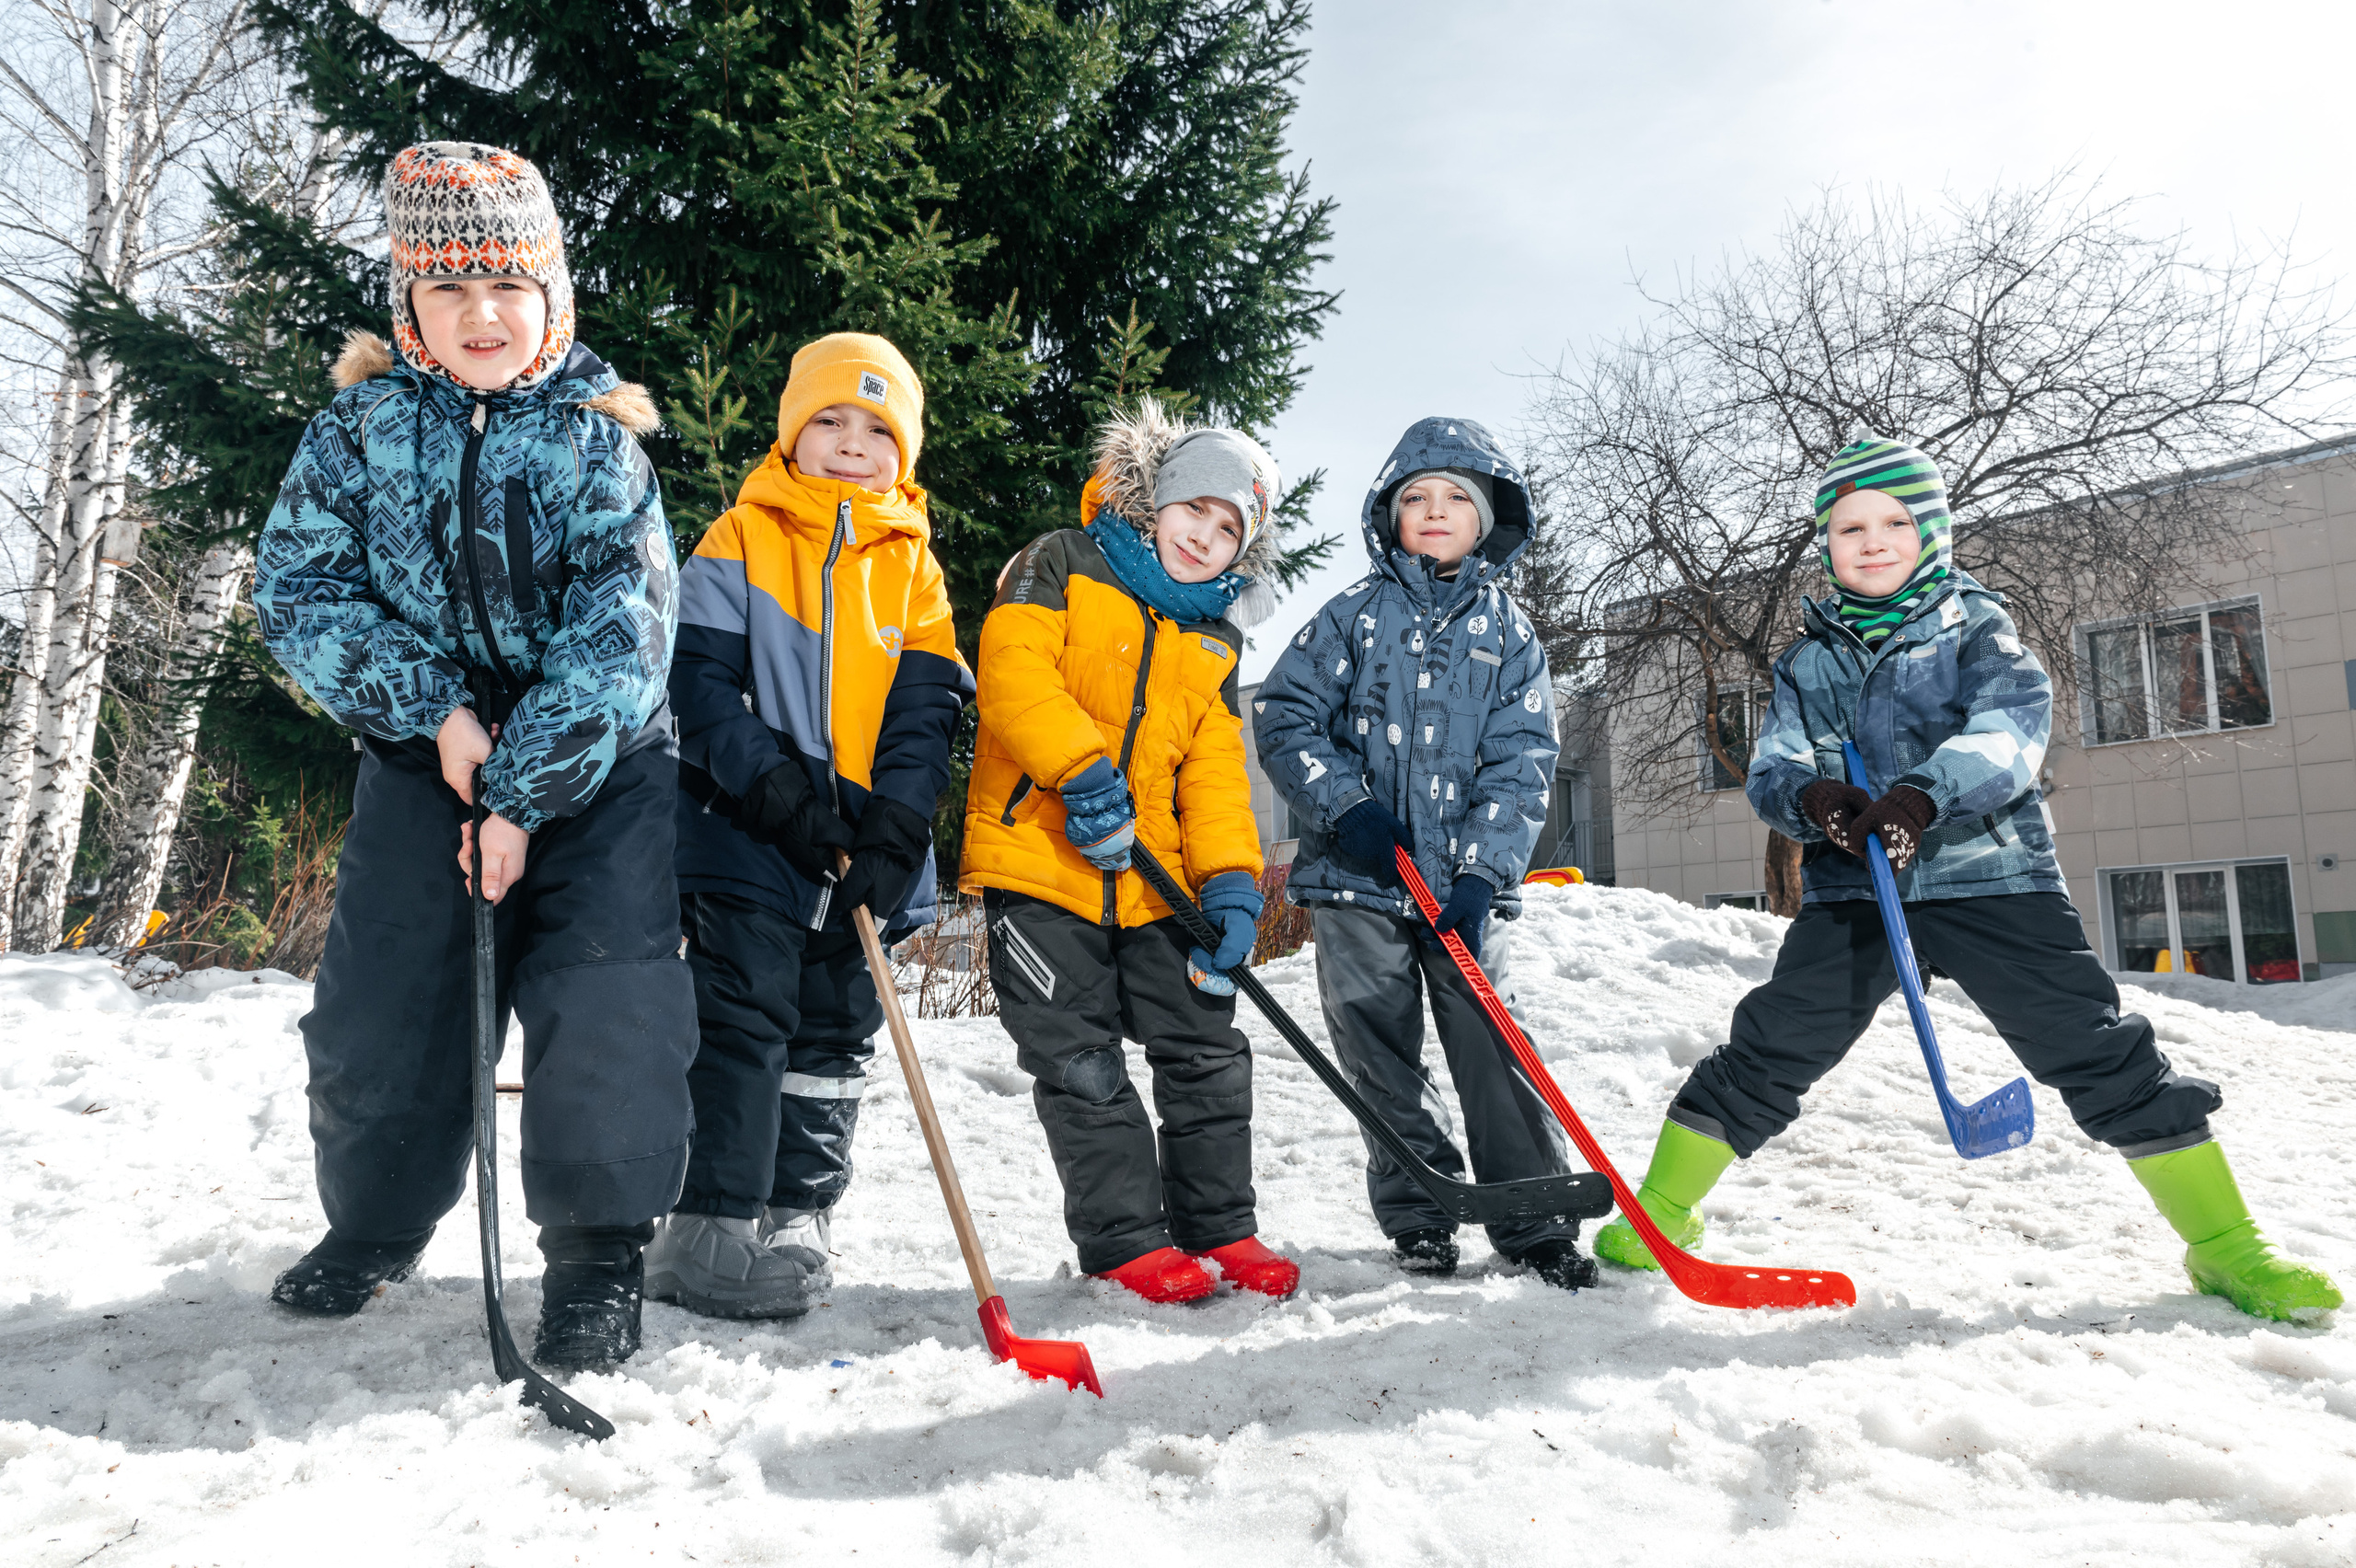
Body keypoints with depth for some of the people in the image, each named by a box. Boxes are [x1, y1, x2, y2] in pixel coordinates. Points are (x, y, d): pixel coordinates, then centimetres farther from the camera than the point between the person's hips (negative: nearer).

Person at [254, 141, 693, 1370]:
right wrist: (433, 704, -16)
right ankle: (371, 1224, 31)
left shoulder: (598, 438, -6)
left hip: (596, 763, -2)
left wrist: (525, 795, -19)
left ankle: (598, 1254, 5)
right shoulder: (359, 429, 1)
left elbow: (622, 627, -13)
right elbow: (296, 588, -2)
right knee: (381, 1000, 6)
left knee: (607, 1004, -12)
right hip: (424, 755, 2)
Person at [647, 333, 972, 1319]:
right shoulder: (741, 539, 3)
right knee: (743, 1021, -7)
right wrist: (773, 786, -19)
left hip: (866, 853, 4)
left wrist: (895, 831, -11)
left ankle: (797, 1226, 24)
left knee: (835, 1034, 11)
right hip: (749, 837, -4)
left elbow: (927, 708, 3)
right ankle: (713, 1234, 2)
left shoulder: (915, 568, 10)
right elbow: (701, 678, -6)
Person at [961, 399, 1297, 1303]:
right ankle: (1125, 1241, 12)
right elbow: (1012, 668, -15)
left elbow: (1215, 769, 9)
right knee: (1081, 1063, -1)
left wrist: (1229, 879, -6)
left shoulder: (1215, 644, 16)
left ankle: (1219, 1227, 22)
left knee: (1207, 1049, 7)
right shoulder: (1064, 567, 1)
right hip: (1039, 857, -5)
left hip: (1157, 880, 5)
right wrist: (1082, 770, -26)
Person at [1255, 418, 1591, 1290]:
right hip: (1356, 875, 0)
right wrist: (1345, 805, -12)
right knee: (1379, 1050, 5)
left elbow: (1521, 763, 1)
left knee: (1493, 1043, -4)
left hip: (1463, 879, 0)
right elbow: (1285, 714, 2)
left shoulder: (1507, 631, 7)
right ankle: (1418, 1215, 20)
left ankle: (1536, 1221, 9)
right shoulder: (1354, 615, 6)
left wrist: (1482, 873, -11)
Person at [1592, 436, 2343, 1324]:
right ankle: (1662, 1208, 10)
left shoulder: (1972, 625, 4)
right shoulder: (1808, 662, 13)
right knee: (1771, 1049, -3)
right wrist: (1813, 796, -21)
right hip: (1851, 890, 2)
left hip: (1988, 877, -1)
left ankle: (2224, 1244, 11)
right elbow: (1771, 769, 4)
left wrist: (1922, 795, -32)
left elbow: (2014, 724, -14)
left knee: (2096, 1049, -3)